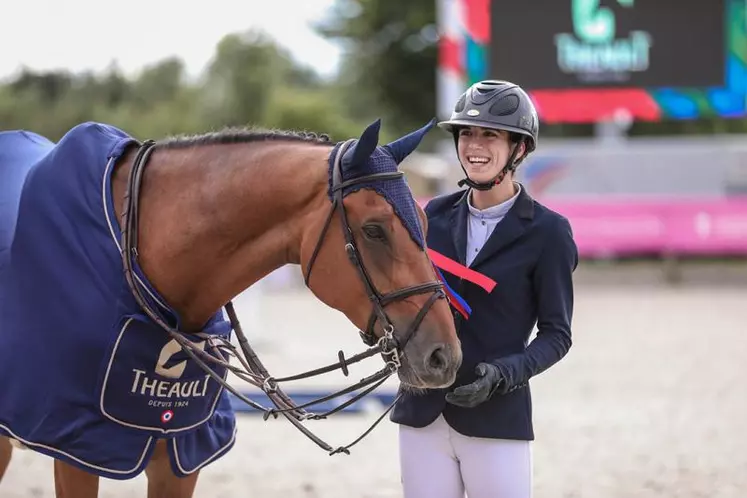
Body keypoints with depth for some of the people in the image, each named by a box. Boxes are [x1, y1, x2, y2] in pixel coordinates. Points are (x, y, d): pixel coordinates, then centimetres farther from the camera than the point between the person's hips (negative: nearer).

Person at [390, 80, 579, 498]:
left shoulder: (546, 232, -5)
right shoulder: (437, 215, 7)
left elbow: (556, 334, -3)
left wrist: (505, 373, -19)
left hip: (496, 418, -4)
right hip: (423, 415, 4)